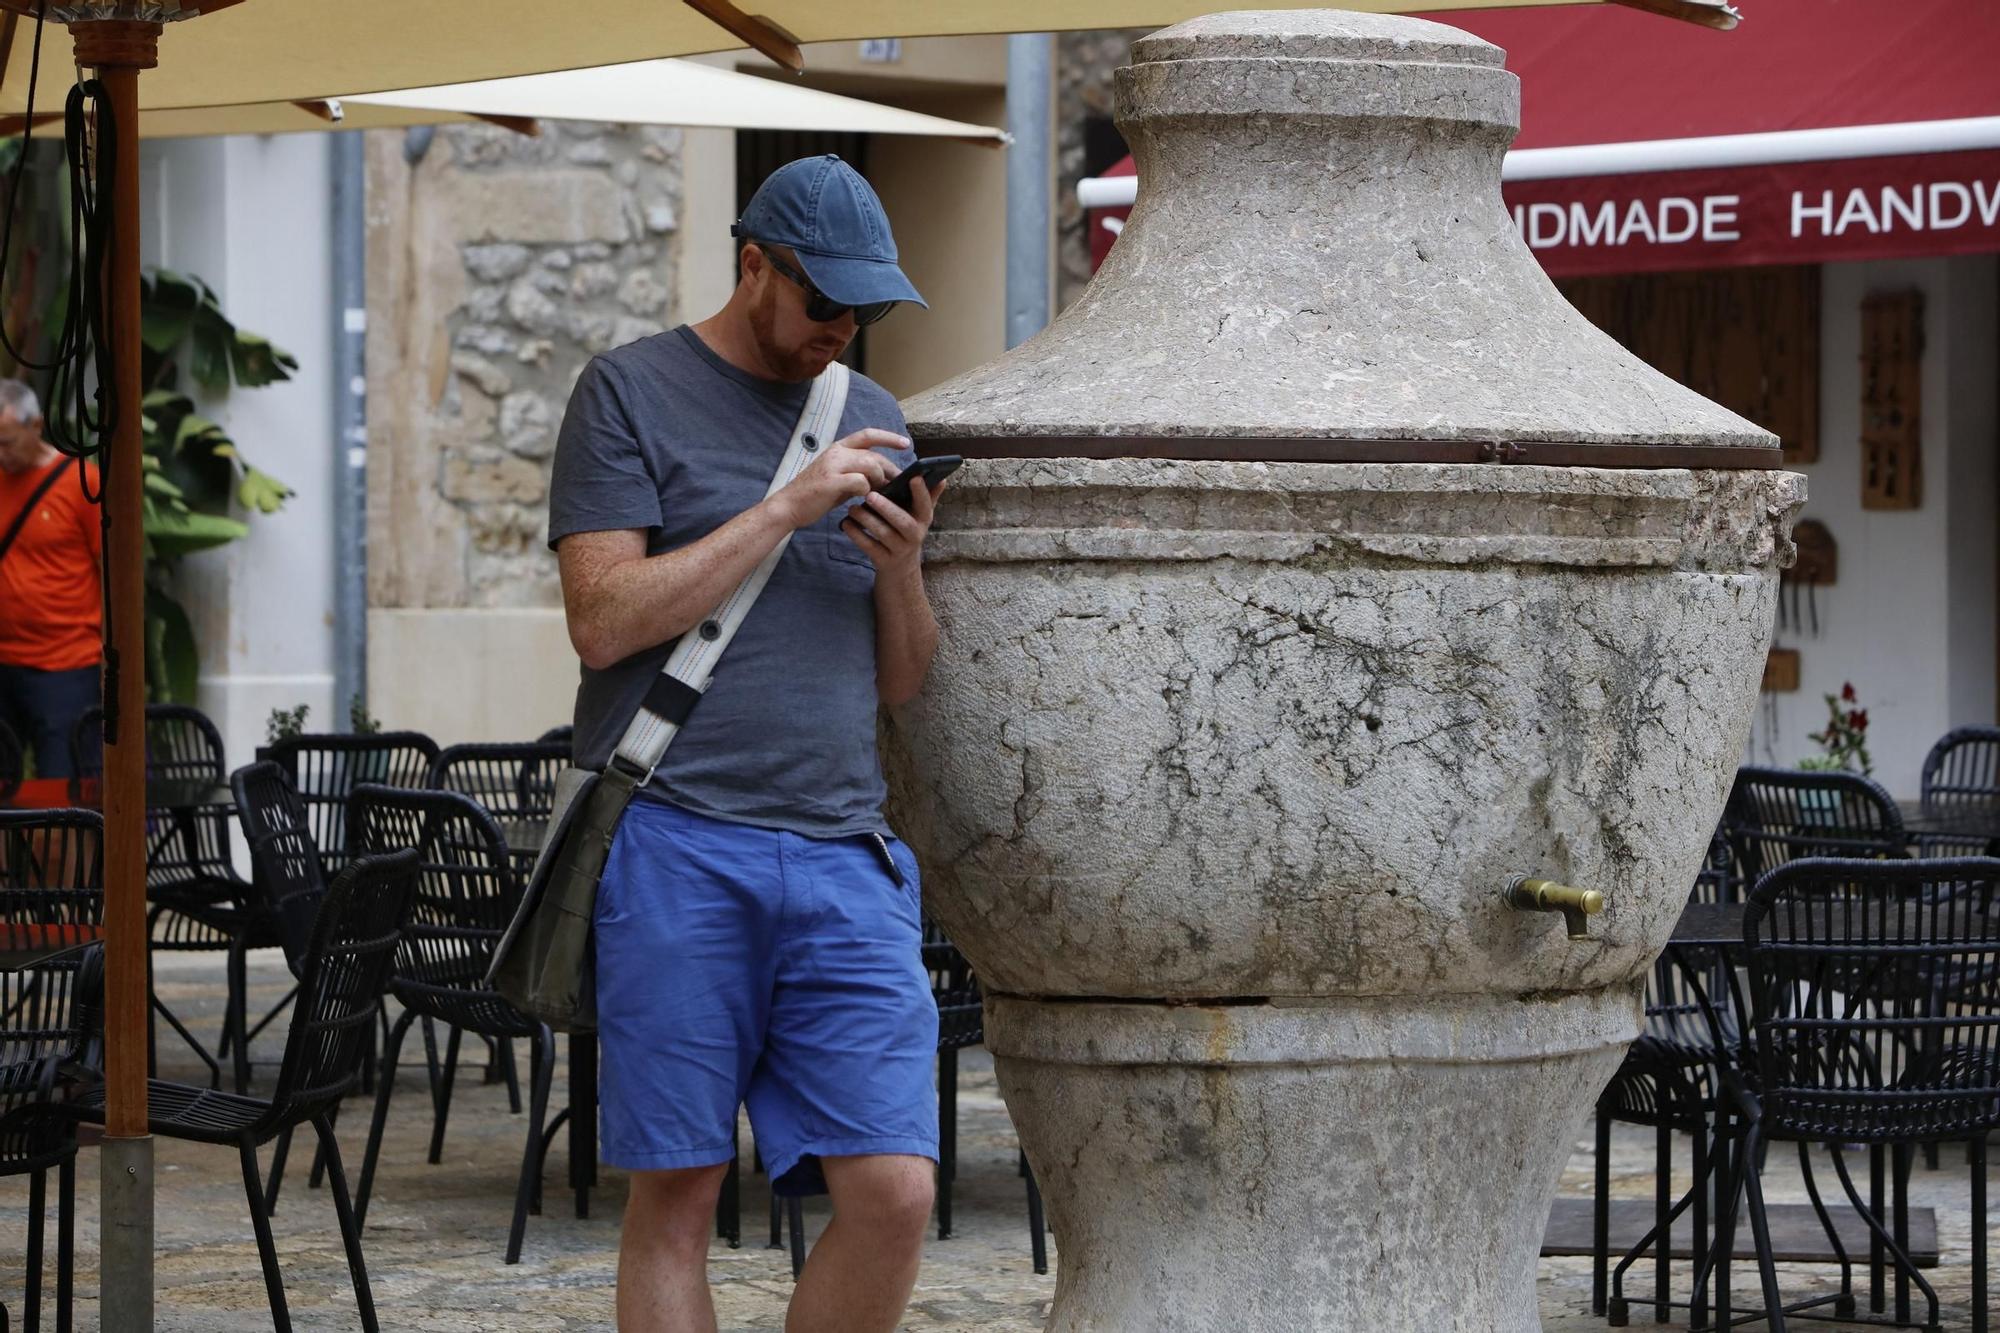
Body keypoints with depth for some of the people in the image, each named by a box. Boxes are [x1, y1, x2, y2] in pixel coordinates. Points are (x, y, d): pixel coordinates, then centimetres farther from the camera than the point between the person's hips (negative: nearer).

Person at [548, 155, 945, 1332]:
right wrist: (786, 510, -10)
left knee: (894, 1191, -6)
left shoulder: (872, 420, 20)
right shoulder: (632, 393, 5)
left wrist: (903, 568, -1)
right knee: (676, 1194, -2)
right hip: (674, 843, -4)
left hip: (841, 853, 4)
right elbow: (605, 619, -7)